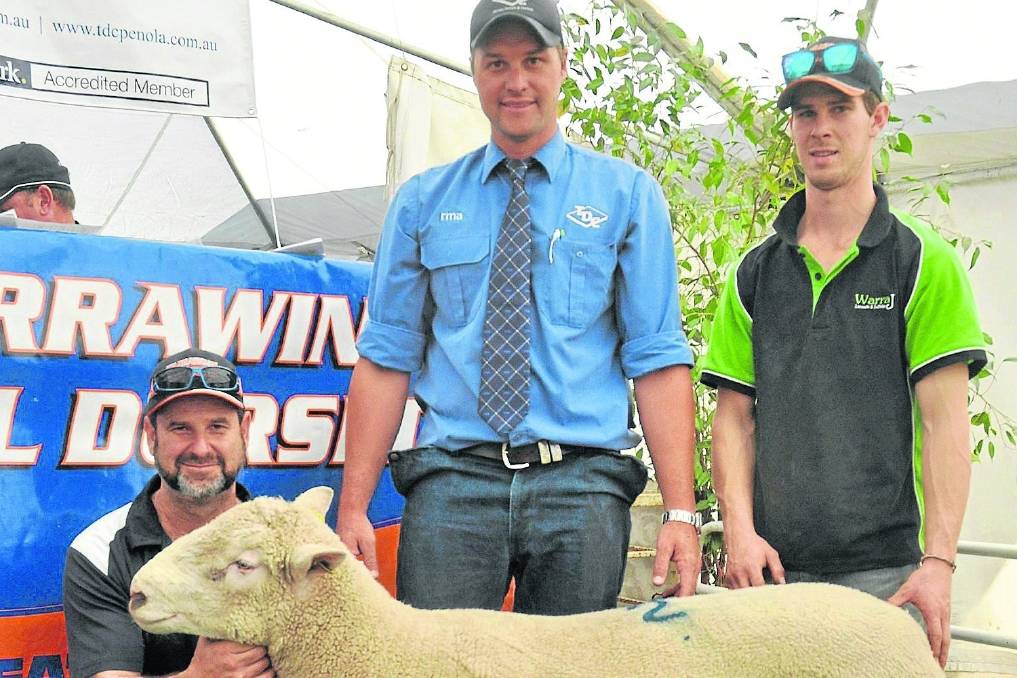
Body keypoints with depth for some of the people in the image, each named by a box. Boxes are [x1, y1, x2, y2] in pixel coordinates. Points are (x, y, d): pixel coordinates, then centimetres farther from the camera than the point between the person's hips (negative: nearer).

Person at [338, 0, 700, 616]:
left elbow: (658, 358, 1)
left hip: (581, 480, 0)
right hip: (453, 479, 1)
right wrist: (353, 508, 1)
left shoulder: (627, 194, 8)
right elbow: (387, 357, 8)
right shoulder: (422, 201, 12)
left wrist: (682, 513, -7)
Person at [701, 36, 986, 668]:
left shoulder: (926, 263, 3)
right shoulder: (755, 272, 12)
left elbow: (944, 422, -4)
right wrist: (740, 532, -5)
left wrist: (938, 562, -13)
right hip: (773, 568, 3)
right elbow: (736, 415, 9)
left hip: (887, 570, -2)